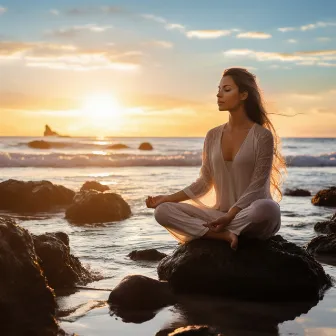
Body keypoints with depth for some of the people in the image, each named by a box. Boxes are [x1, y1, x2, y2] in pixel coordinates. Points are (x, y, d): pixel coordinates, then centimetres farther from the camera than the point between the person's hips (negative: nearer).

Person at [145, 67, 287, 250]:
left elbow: (257, 186, -12)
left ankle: (206, 231, -23)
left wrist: (229, 216, -23)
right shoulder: (213, 136, 8)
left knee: (267, 209, -41)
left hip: (251, 218, -4)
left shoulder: (262, 136, -7)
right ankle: (225, 235, -27)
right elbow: (204, 182, 10)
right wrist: (167, 198, -1)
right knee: (163, 211, -16)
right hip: (220, 215, 4)